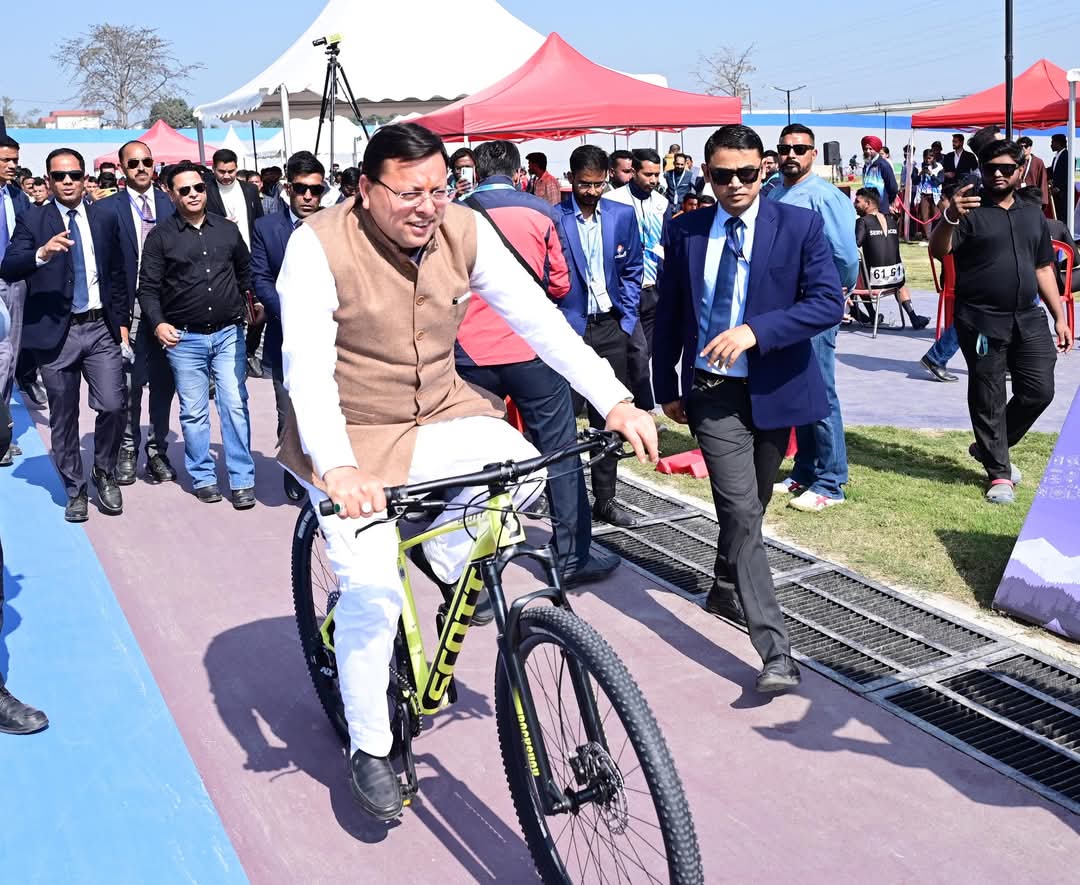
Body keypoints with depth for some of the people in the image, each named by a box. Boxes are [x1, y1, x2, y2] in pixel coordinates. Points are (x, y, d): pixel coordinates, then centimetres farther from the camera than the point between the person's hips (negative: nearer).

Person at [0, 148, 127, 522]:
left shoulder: (103, 218, 8)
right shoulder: (32, 221, 0)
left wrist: (121, 320, 9)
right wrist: (42, 253, -30)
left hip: (101, 327, 1)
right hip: (56, 332, -1)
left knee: (113, 406, -7)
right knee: (63, 417, 7)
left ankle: (104, 473, 20)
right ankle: (75, 491, 22)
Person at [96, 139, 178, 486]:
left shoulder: (170, 204, 5)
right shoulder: (108, 209, -1)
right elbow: (104, 267, -2)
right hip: (129, 311, -2)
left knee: (164, 383, 9)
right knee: (129, 386, 3)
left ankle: (158, 450, 21)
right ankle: (128, 450, 20)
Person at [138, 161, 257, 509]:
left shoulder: (228, 229, 8)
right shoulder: (160, 236, 0)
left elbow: (245, 273, 18)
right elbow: (148, 287, -2)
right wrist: (158, 323, -15)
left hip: (228, 333, 1)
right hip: (184, 338, -1)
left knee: (235, 406, -2)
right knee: (194, 412, 6)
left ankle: (242, 480, 5)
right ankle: (203, 478, 19)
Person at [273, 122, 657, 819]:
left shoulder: (465, 231, -8)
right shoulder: (319, 245, -20)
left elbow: (537, 316, -11)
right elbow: (307, 365, -29)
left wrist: (615, 401, -21)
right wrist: (339, 468, -44)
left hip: (440, 417, 4)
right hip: (352, 441, -4)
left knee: (524, 469, -23)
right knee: (371, 590, -14)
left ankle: (448, 555, 8)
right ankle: (369, 749, 9)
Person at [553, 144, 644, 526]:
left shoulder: (623, 215, 5)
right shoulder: (552, 219, -8)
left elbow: (632, 270, 12)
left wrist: (626, 318, 5)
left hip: (610, 327, 4)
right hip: (567, 327, -4)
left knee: (608, 416, 9)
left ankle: (605, 499, 19)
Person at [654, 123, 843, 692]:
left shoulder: (799, 225, -5)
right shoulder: (685, 231, 1)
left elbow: (828, 303, -16)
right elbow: (668, 315, 10)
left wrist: (755, 330, -28)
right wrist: (667, 387, 11)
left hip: (774, 389, 1)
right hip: (715, 394, -1)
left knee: (748, 508, 18)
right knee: (742, 513, -11)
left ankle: (726, 590, 46)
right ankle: (775, 651, -11)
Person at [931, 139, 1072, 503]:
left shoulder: (1032, 213, 14)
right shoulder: (970, 210, -3)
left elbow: (1043, 267, 18)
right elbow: (938, 250, -20)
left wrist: (1060, 317, 13)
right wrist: (949, 219, -41)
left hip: (1028, 319, 5)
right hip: (982, 322, -5)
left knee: (1039, 391, 4)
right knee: (988, 399, 2)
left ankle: (990, 447, 26)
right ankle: (999, 473, 15)